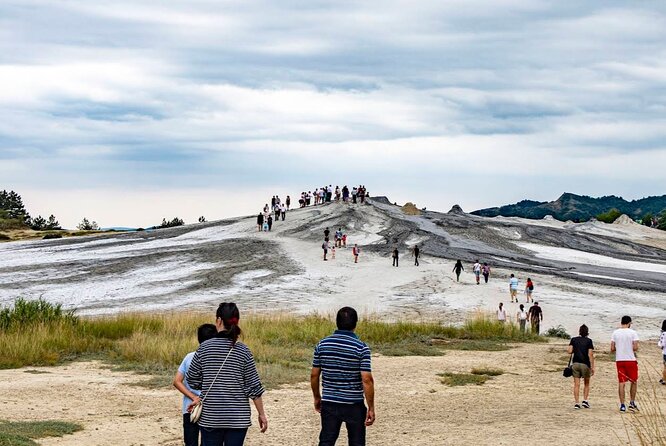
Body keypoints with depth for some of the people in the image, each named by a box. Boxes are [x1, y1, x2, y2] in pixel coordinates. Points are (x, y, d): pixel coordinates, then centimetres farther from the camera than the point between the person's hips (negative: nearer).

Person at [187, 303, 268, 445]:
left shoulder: (204, 348, -5)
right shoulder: (243, 351, -5)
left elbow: (193, 381, 4)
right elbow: (254, 387, -3)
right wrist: (261, 414, 6)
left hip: (210, 417, 0)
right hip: (238, 418, 0)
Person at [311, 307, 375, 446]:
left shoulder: (322, 344, -1)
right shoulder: (361, 347, -11)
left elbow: (314, 375, 4)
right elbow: (367, 379, -16)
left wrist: (317, 397, 18)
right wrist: (371, 407, -9)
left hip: (329, 403, 2)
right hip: (354, 405, -2)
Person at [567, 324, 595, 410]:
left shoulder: (574, 340, 5)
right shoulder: (589, 341, -1)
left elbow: (570, 351, -4)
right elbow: (590, 355, -7)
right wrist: (592, 367, -5)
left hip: (575, 363, 2)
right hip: (585, 364, -2)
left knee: (576, 384, 1)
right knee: (586, 383, 16)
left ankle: (576, 403, -5)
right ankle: (585, 400, 6)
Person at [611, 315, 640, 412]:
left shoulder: (615, 333, 3)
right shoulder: (633, 333, -6)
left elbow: (612, 348, 0)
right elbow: (635, 348, -12)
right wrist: (632, 349, 10)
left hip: (619, 360, 3)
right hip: (631, 360, -3)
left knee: (621, 383, 5)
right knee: (634, 382, 13)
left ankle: (622, 405, 3)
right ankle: (632, 403, 10)